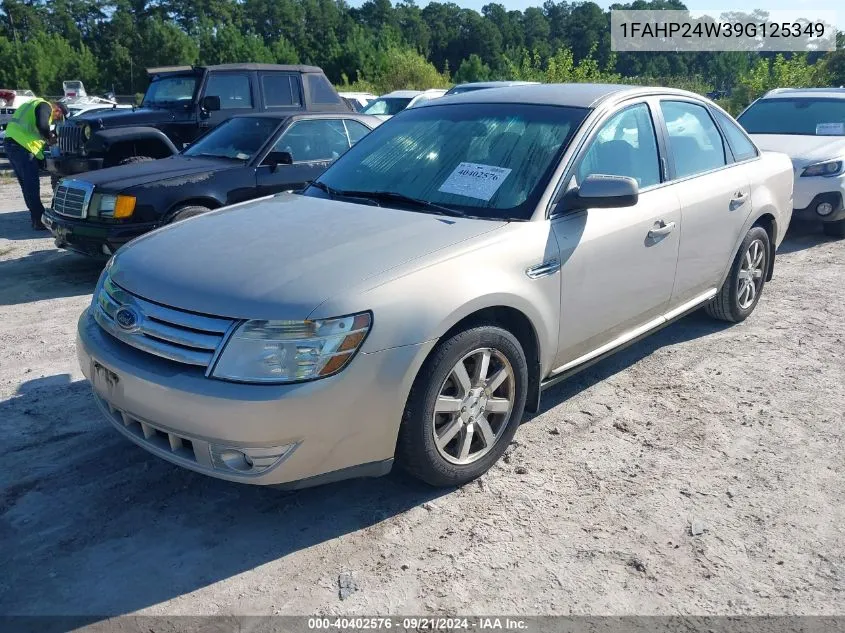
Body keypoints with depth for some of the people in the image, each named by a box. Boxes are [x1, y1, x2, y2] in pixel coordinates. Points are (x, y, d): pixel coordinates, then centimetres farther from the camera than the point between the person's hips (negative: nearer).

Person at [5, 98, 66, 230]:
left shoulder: (35, 104, 28)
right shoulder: (45, 106, -4)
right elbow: (42, 125, -21)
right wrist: (50, 138, -4)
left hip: (11, 141, 10)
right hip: (22, 146, -10)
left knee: (27, 185, 14)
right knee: (32, 185, -8)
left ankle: (36, 218, 20)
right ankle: (39, 221, -6)